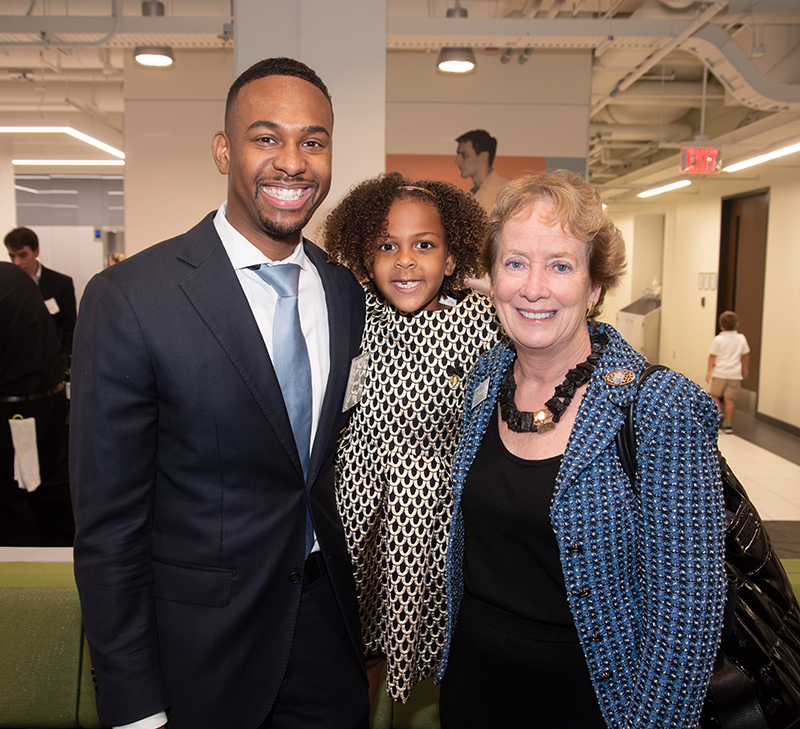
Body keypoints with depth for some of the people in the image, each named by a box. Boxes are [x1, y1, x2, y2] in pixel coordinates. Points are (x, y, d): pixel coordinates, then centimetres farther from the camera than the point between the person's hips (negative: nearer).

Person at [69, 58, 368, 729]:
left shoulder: (347, 294, -1)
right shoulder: (128, 299, -18)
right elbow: (108, 525, -15)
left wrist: (356, 612, 10)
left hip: (326, 623, 5)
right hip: (200, 645, -4)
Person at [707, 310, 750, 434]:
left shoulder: (718, 339, -4)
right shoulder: (741, 338, 5)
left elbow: (712, 356, -5)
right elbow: (745, 355, 13)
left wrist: (709, 371, 1)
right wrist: (745, 370, 25)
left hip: (720, 372, -2)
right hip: (735, 373, 2)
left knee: (714, 394, 13)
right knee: (729, 398, 3)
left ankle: (718, 410, -11)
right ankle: (728, 424, 2)